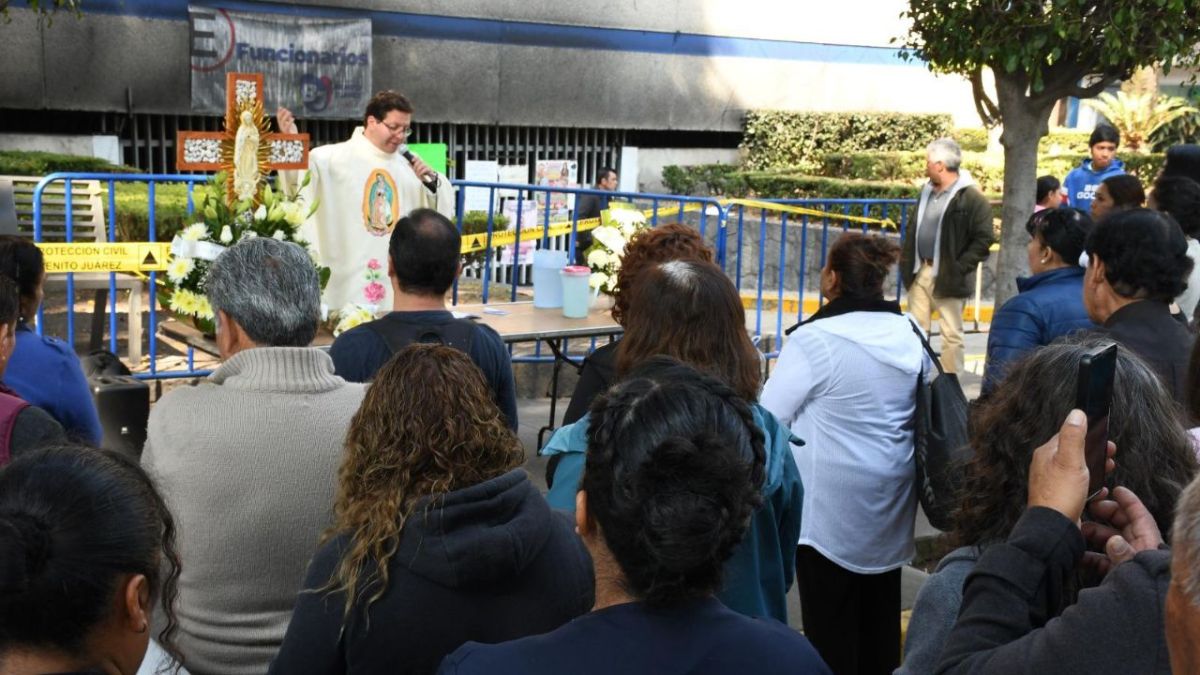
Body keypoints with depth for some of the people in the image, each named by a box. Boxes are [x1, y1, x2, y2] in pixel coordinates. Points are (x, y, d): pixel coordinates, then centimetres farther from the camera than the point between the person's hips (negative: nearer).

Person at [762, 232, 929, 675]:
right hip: (891, 503, 7)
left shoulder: (816, 338, -19)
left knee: (830, 622, 6)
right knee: (881, 614, 19)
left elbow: (769, 416, -15)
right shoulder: (910, 334, 1)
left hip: (834, 505, -6)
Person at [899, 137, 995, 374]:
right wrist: (907, 261, 8)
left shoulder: (971, 197, -12)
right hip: (920, 271, 7)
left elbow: (984, 238, -15)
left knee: (951, 335, 0)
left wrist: (959, 268, -18)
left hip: (947, 277, -7)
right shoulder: (927, 190, 12)